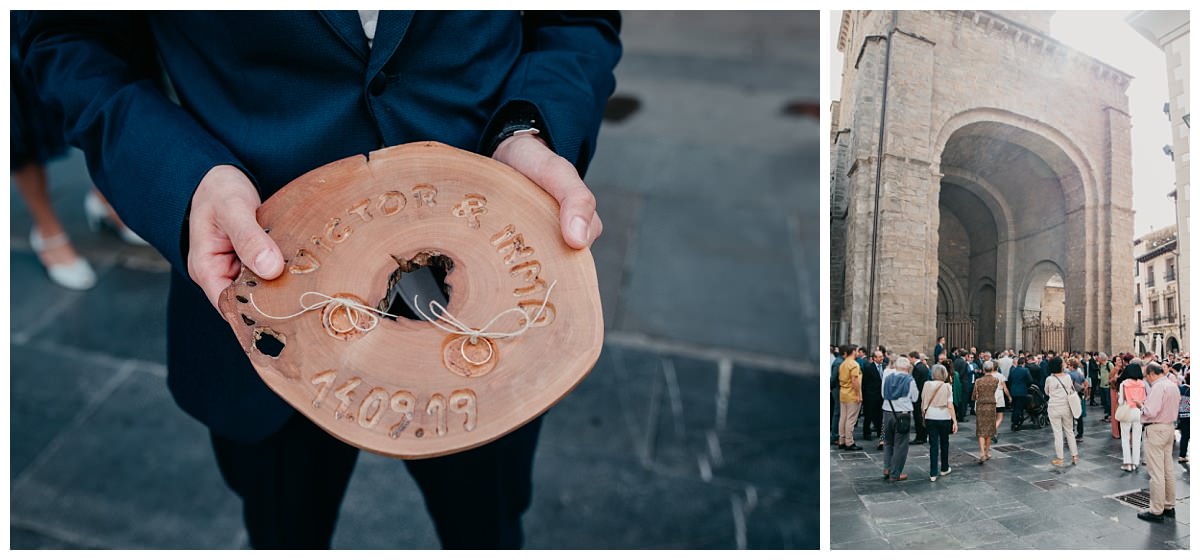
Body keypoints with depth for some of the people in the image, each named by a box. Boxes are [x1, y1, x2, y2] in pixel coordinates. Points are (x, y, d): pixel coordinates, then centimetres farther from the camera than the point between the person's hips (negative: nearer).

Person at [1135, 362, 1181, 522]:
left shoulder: (1158, 387, -18)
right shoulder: (1173, 386, 11)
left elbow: (1151, 412, -25)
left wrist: (1141, 406, -5)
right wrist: (1146, 404, 12)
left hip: (1156, 430, -10)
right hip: (1170, 427, 10)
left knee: (1156, 472, -4)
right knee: (1168, 470, 16)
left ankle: (1156, 511, 1)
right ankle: (1169, 506, 24)